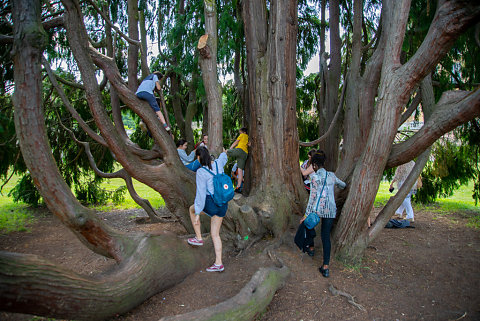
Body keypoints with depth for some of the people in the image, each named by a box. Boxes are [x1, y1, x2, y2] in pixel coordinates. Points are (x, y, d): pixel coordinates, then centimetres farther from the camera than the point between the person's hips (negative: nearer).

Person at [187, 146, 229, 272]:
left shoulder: (201, 172, -15)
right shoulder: (218, 164, 4)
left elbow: (201, 194, -17)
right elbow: (223, 158, 30)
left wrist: (197, 213, -13)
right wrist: (224, 153, 54)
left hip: (211, 203, -7)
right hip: (223, 205, 7)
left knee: (192, 209, 27)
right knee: (215, 234, 16)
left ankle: (198, 238, 25)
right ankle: (218, 264, 17)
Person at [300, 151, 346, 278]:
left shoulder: (315, 177, -9)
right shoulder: (332, 175, 7)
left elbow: (312, 197, -12)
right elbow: (343, 185, 26)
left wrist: (306, 214, -8)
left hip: (317, 208, -4)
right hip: (331, 210, 4)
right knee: (326, 235, 6)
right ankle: (325, 267, 2)